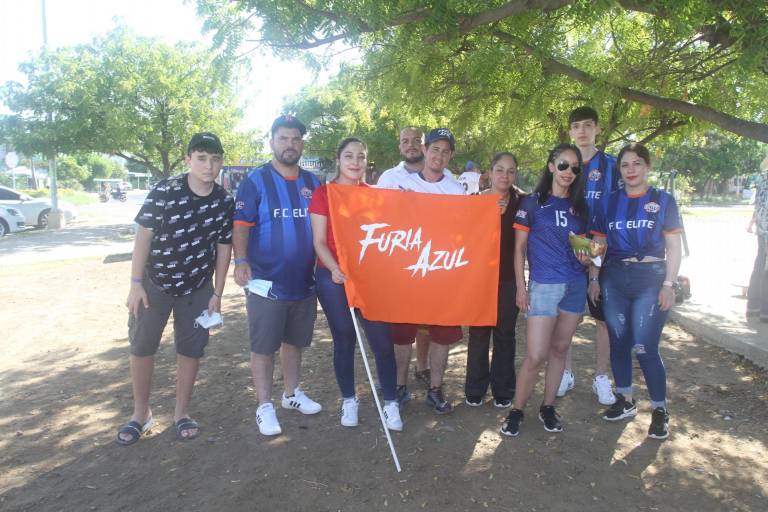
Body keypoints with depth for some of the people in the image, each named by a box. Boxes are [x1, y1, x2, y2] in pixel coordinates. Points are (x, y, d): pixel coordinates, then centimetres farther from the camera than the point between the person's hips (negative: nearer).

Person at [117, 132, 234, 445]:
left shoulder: (225, 203, -8)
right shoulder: (164, 191, -16)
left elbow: (223, 249, -1)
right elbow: (144, 236, -12)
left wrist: (217, 294, -1)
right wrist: (135, 283, -13)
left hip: (197, 287, 2)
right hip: (155, 282, -1)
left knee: (191, 349, 7)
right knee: (142, 347, 7)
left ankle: (181, 413, 25)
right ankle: (141, 413, 25)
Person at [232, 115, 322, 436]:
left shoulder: (311, 183, 9)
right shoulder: (256, 181, -5)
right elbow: (241, 225, -11)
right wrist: (241, 260, -26)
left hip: (304, 281, 5)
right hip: (266, 282, -5)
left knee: (295, 341, 18)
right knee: (264, 346, 3)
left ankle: (292, 393, 35)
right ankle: (265, 406, 17)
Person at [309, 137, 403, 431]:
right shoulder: (323, 194, 0)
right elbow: (319, 242, -4)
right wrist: (334, 268, -20)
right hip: (333, 277, -2)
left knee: (381, 339, -1)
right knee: (344, 339, 7)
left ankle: (391, 402, 14)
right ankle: (348, 400, 25)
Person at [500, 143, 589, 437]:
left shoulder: (579, 206, 10)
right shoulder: (532, 203, -1)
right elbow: (519, 248, -1)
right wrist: (520, 286, -6)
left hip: (576, 285, 4)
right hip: (543, 286, -4)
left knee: (559, 349, 10)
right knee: (536, 356, -7)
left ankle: (548, 408, 24)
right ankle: (516, 410, 10)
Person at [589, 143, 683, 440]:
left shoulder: (663, 201, 2)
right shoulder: (610, 203, 9)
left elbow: (674, 247, 0)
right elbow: (598, 245, 10)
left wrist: (669, 284, -8)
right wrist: (593, 279, 2)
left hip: (650, 280, -3)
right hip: (615, 279, 3)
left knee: (645, 348, -6)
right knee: (618, 343, 9)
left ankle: (659, 410, 12)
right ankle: (625, 401, 26)